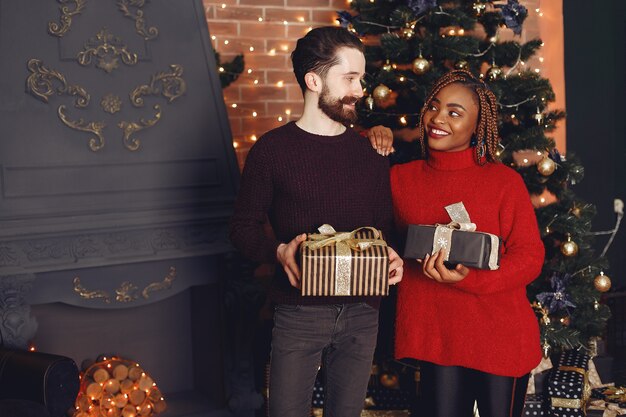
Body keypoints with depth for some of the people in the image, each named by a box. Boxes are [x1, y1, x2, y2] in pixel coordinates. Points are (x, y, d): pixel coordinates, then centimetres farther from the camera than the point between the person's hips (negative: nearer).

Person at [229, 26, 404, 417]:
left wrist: (392, 257, -8)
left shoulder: (371, 150, 7)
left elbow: (386, 226, 14)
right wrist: (279, 251, -21)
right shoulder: (273, 149, -5)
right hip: (299, 312, -3)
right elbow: (244, 227, -2)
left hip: (361, 313, 4)